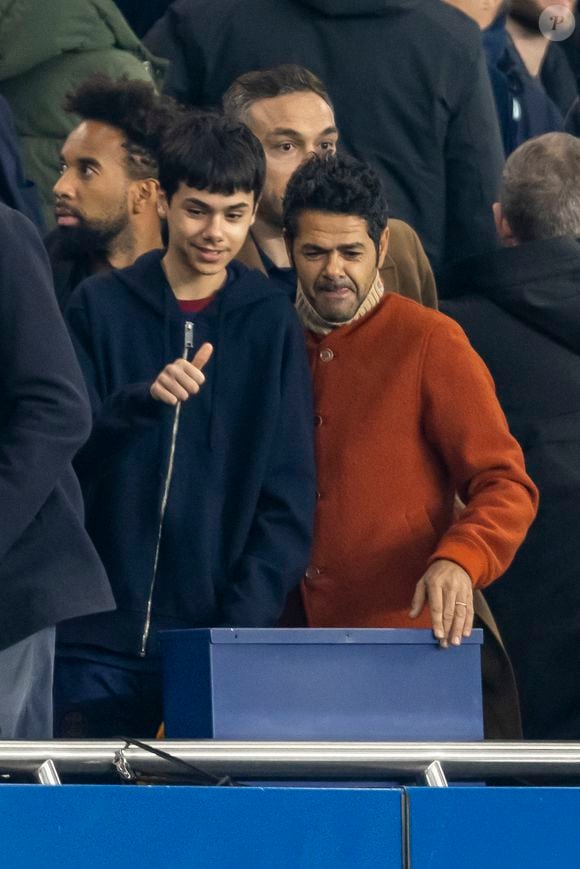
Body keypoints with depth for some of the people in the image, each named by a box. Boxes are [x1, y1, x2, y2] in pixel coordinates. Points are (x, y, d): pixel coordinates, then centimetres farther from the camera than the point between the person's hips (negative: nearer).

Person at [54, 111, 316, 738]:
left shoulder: (271, 321, 6)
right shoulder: (102, 305, 5)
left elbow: (288, 492, 3)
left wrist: (247, 616, -10)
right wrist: (142, 399, -21)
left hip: (221, 634, 0)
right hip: (99, 638, 0)